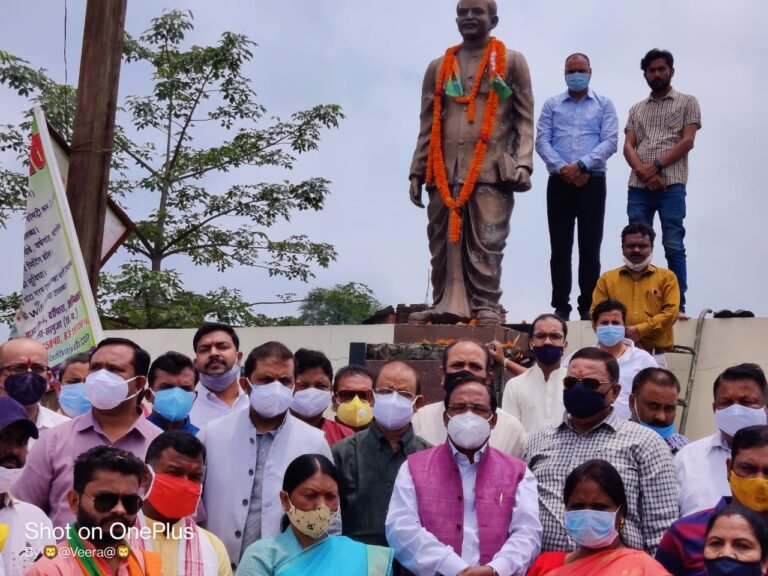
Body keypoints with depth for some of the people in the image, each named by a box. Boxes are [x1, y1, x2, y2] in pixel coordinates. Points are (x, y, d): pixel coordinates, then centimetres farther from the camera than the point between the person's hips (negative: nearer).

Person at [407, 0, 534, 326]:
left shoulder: (511, 62, 12)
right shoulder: (438, 67, 20)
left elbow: (524, 119, 5)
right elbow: (428, 125, 18)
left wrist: (523, 164, -8)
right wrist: (417, 171, 10)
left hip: (491, 172, -3)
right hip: (444, 173, 4)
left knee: (485, 246, -8)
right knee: (443, 245, 0)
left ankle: (486, 309, -6)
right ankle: (445, 306, 4)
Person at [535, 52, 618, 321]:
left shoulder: (604, 105, 11)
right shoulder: (551, 105, 14)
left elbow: (610, 141, -1)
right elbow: (542, 141, 3)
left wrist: (581, 165, -14)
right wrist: (563, 168, -12)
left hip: (592, 182, -1)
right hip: (559, 182, 1)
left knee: (590, 247, -1)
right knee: (560, 246, 0)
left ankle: (588, 307, 4)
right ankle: (560, 306, 4)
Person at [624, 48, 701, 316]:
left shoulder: (687, 102, 11)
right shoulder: (636, 109, 21)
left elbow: (687, 141, -2)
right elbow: (628, 146, 9)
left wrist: (656, 166, -12)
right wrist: (643, 170, -11)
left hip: (671, 185, -4)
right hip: (638, 187, 4)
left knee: (673, 246, -7)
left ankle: (678, 305, -6)